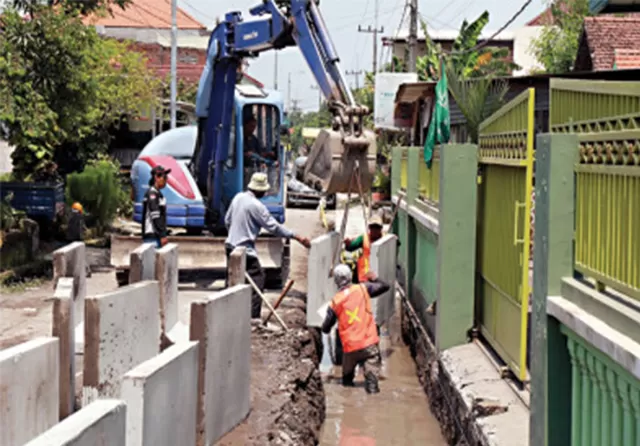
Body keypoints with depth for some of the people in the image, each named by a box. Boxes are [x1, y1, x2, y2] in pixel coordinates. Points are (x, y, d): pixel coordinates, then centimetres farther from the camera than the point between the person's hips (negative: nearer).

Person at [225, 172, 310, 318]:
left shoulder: (238, 197, 6)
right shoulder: (256, 206, -17)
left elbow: (227, 220, 16)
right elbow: (274, 227, -17)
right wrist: (297, 237, -14)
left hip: (231, 246, 9)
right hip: (245, 250, -9)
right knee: (258, 280, -4)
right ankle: (253, 318, -9)